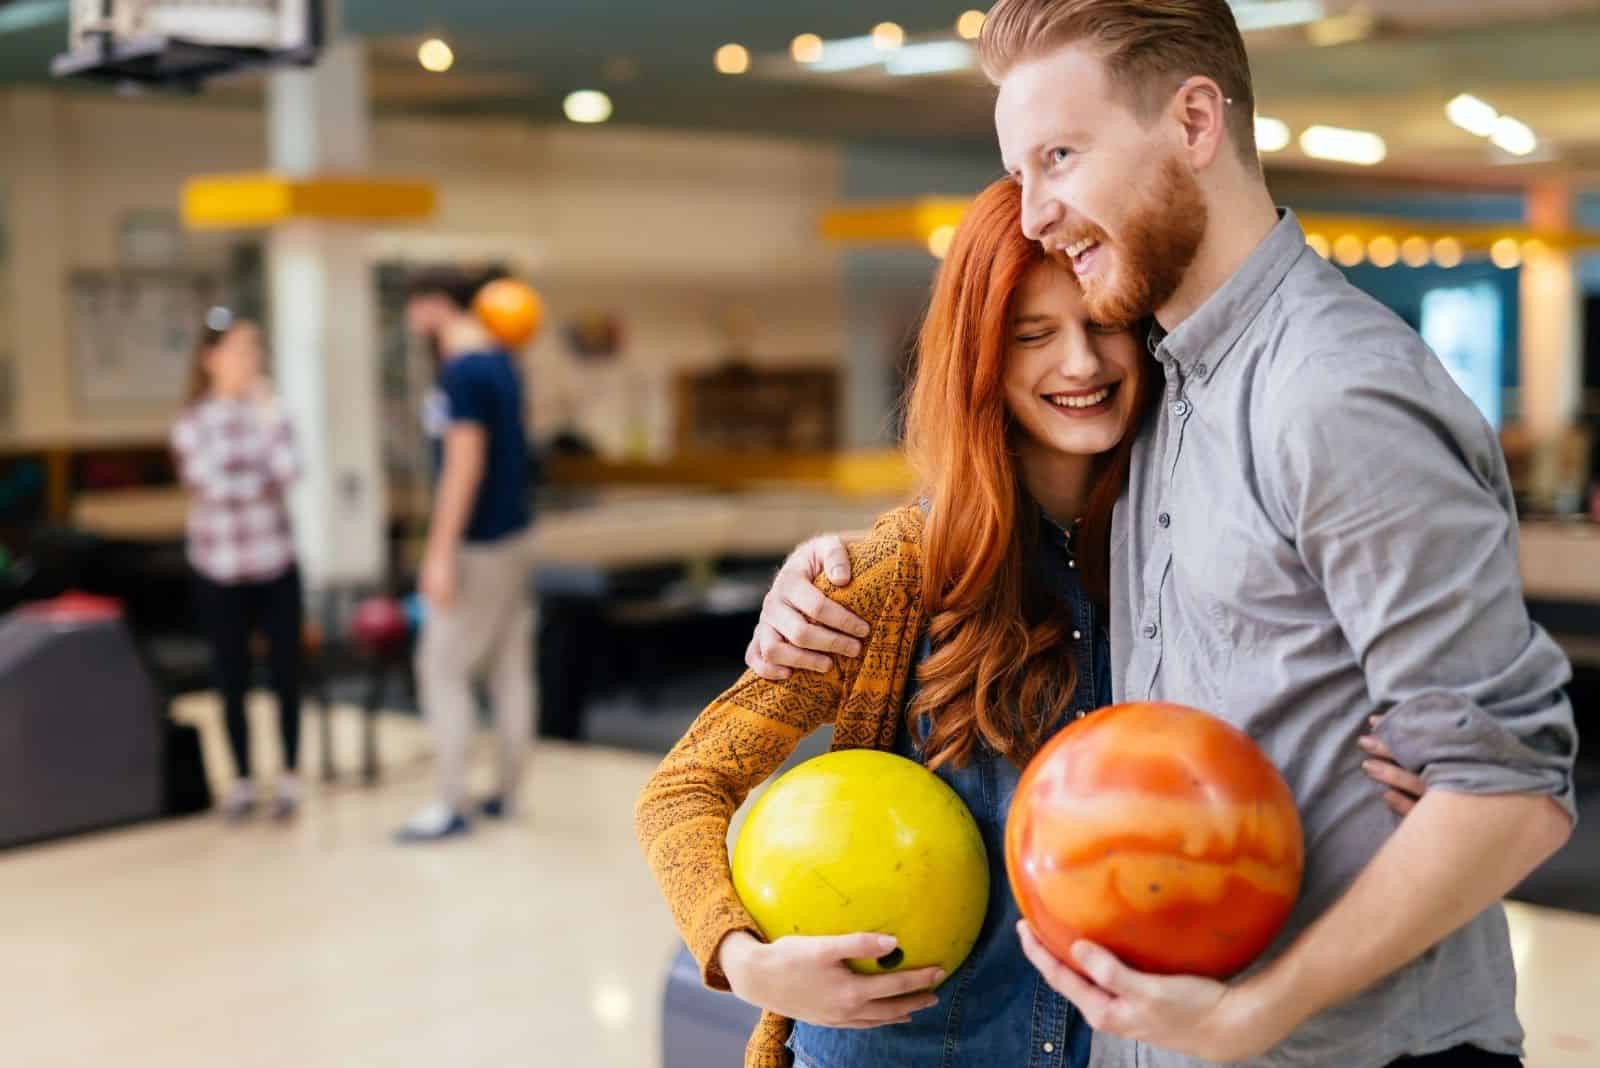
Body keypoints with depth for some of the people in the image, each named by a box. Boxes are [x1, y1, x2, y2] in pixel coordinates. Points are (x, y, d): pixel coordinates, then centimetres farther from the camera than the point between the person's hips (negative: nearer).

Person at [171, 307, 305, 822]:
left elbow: (288, 472, -14)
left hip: (277, 568, 2)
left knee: (285, 674, 5)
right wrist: (263, 483, -6)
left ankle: (290, 778, 19)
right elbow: (217, 485, -18)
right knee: (233, 681, 7)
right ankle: (243, 781, 21)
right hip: (220, 574, -2)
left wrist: (271, 416, -16)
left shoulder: (269, 412, 1)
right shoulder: (191, 424, -6)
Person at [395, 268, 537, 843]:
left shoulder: (462, 371, -18)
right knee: (510, 669, 11)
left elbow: (465, 463, -23)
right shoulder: (499, 360, 11)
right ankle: (506, 792, 19)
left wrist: (441, 553, -22)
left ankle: (452, 805, 1)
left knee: (443, 669, -3)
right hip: (511, 533, 9)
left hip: (479, 543, -9)